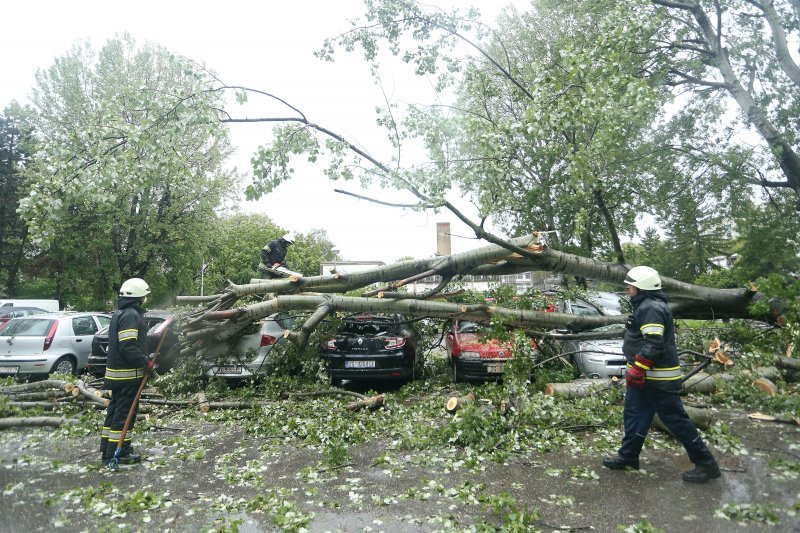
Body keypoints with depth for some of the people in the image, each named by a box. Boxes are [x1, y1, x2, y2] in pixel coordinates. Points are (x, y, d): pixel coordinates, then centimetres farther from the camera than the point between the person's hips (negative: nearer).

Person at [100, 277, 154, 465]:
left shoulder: (119, 313, 15)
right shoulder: (131, 315, -18)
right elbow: (128, 347, -26)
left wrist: (144, 359, 17)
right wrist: (146, 363, -16)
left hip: (116, 371, 10)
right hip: (128, 373, -10)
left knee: (115, 410, 18)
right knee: (125, 413, -2)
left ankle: (107, 448, 28)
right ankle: (118, 453, 5)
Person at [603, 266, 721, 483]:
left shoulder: (652, 308, -20)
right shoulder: (646, 306, 13)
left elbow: (653, 344, -28)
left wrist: (637, 370, -25)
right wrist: (637, 371, 26)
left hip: (658, 378, -11)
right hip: (646, 376, 11)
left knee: (676, 420, 0)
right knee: (635, 416, 15)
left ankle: (706, 464, 13)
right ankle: (628, 457, 26)